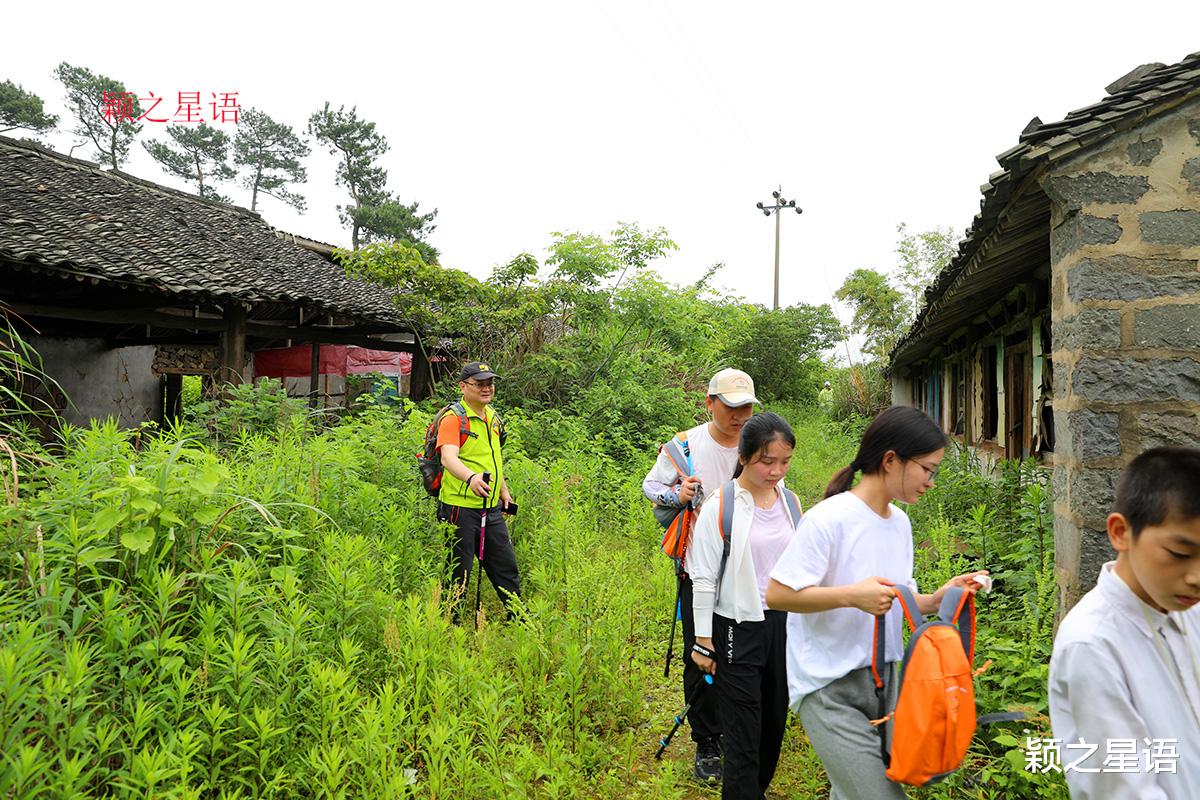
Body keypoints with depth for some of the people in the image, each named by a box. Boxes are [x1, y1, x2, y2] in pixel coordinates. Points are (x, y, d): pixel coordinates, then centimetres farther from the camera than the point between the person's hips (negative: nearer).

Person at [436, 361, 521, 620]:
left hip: (491, 508, 7)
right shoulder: (453, 418, -13)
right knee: (458, 571, 3)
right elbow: (448, 458, -30)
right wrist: (471, 477, -48)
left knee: (506, 565, 14)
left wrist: (503, 490, 26)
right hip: (460, 507, -7)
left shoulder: (492, 416, 12)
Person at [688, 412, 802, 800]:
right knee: (743, 736, 1)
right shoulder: (720, 507, -15)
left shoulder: (790, 502, 2)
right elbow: (704, 578, -10)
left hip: (782, 624, 6)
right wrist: (703, 642, -7)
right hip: (737, 629, -5)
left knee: (774, 723, 18)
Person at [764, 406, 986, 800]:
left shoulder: (900, 521, 7)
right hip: (830, 688, -7)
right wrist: (852, 595, -26)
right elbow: (777, 594, -19)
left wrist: (939, 597, -1)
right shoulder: (829, 518, -18)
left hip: (883, 679, 7)